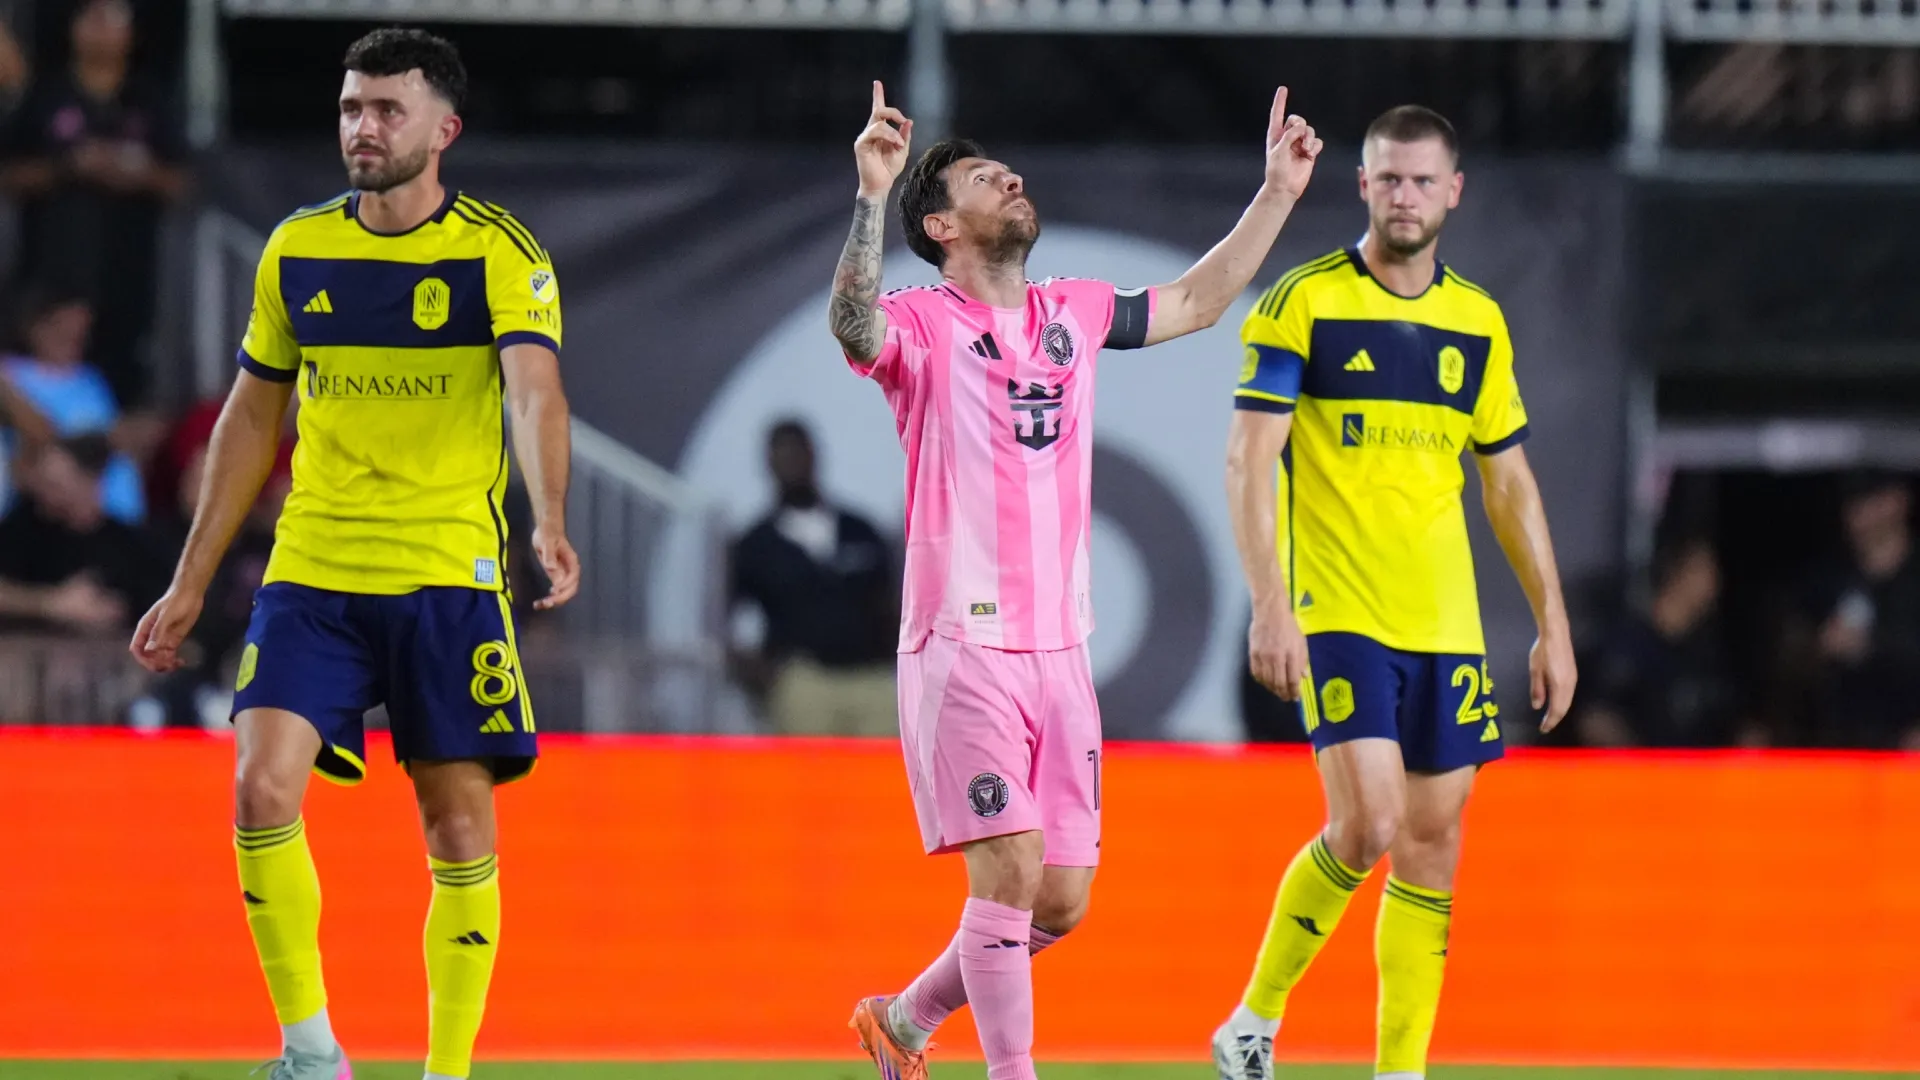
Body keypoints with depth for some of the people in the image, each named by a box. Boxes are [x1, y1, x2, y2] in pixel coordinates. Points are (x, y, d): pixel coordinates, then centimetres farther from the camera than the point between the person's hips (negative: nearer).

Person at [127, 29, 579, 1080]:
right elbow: (251, 416, 17)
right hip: (310, 576, 3)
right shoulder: (296, 249, 8)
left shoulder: (500, 253, -5)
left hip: (448, 579, -3)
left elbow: (535, 389, -21)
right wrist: (190, 583, 15)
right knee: (262, 793, -14)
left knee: (459, 831, 0)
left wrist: (549, 519, -40)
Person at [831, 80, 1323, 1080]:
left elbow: (1194, 303, 28)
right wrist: (871, 196, -41)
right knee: (1010, 866, -15)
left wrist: (1277, 193, 24)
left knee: (1060, 900, 6)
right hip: (962, 647, -6)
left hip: (1059, 648, 6)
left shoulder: (1073, 314, 14)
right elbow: (852, 324, -28)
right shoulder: (923, 326, -5)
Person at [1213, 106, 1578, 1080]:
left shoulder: (1477, 322, 11)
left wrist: (1552, 624, 13)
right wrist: (1269, 606, -17)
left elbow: (1509, 484, 17)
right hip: (1337, 618, -5)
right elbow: (1248, 460, -8)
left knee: (1432, 840, 2)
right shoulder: (1303, 304, -4)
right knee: (1367, 824, -16)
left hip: (1446, 625, 5)